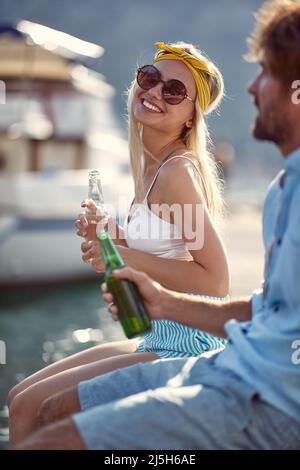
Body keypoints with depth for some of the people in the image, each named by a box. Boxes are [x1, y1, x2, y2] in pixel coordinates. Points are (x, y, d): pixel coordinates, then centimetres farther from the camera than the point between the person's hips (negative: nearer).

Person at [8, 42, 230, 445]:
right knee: (19, 396, 14)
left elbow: (215, 281, -21)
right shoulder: (152, 166, 11)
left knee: (28, 408, -8)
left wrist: (126, 257, -19)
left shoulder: (177, 170, -17)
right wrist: (113, 237, 3)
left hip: (187, 348, -10)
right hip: (159, 341, 10)